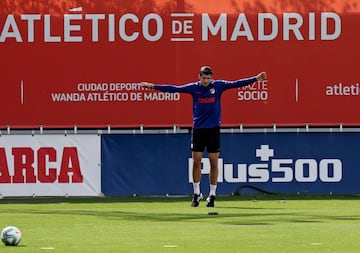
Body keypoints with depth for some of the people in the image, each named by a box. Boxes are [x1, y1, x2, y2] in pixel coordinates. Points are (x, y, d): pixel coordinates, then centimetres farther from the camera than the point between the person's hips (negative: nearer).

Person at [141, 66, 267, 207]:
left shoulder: (218, 86, -1)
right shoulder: (193, 88, 0)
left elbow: (236, 84, -5)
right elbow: (173, 89, -2)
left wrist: (255, 79, -12)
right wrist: (153, 86, -8)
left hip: (213, 129, 0)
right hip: (198, 129, 0)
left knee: (214, 162, 0)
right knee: (196, 161, 0)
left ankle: (212, 195, 9)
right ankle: (196, 193, 12)